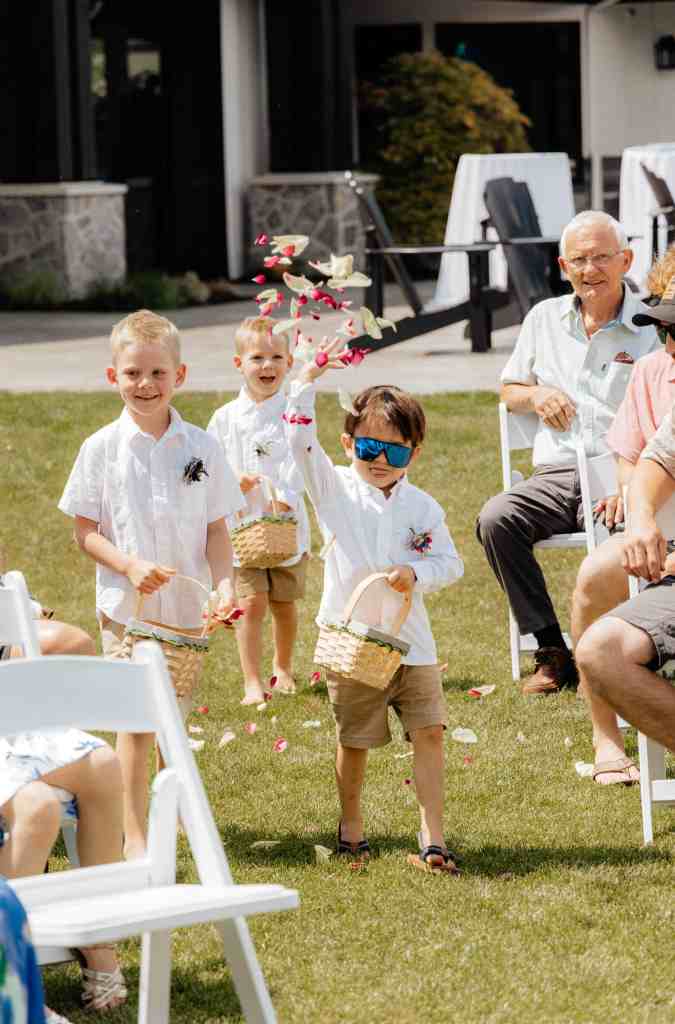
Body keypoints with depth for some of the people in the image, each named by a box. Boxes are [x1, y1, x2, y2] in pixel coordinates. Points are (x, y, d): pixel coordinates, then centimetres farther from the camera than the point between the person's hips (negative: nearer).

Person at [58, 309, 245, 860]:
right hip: (127, 607, -2)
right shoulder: (102, 448, -5)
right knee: (136, 722, -6)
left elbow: (216, 530, 4)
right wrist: (129, 566, -18)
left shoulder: (200, 447, 0)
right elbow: (85, 530, -2)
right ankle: (135, 835, -2)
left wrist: (224, 585, -11)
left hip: (188, 607, 2)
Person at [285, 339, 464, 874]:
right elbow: (301, 443, -9)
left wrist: (415, 574, -16)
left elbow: (449, 562, 3)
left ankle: (433, 837, -1)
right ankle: (351, 824, 29)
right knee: (354, 743, 9)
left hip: (411, 643, 1)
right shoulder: (335, 489, 1)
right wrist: (307, 381, -16)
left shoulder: (422, 507, 4)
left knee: (428, 733, -5)